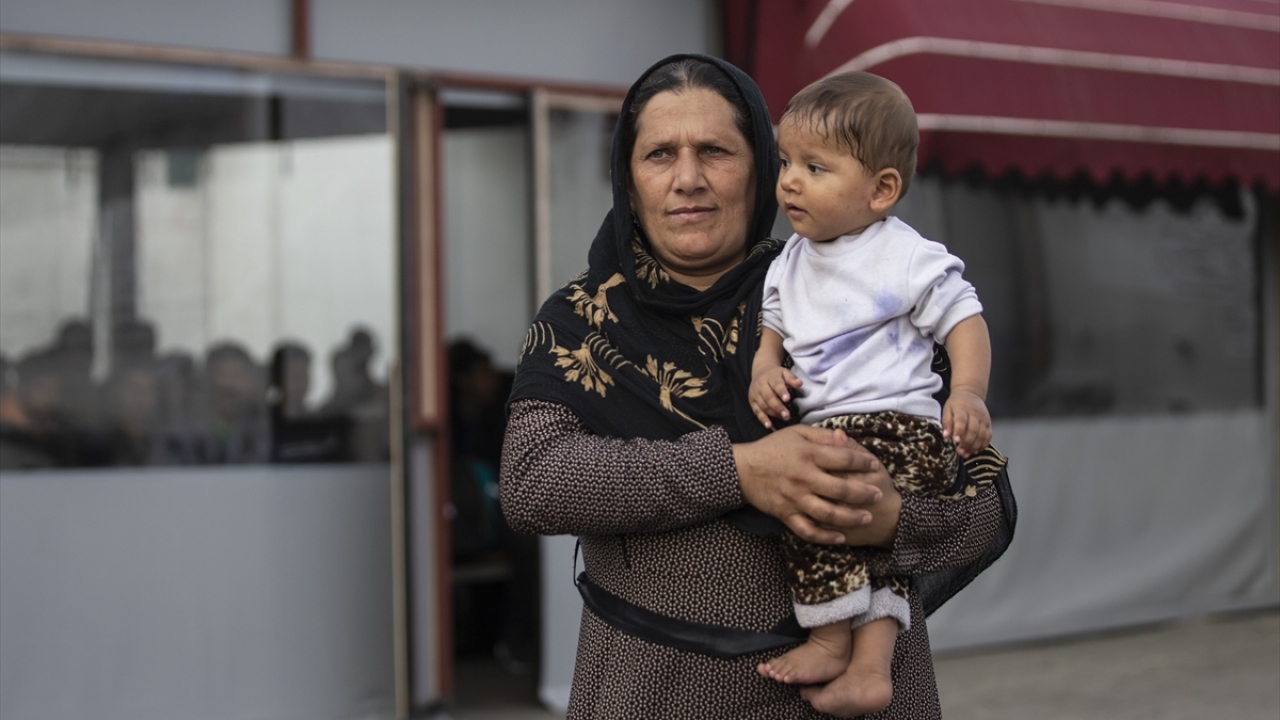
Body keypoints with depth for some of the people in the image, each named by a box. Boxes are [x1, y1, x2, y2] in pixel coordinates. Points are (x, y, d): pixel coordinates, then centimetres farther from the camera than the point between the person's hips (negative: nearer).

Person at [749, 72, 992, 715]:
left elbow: (964, 321, -2)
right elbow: (772, 325, 25)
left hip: (900, 426, -7)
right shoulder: (790, 264, 17)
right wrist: (764, 368, 2)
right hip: (825, 433, 7)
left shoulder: (908, 258, -3)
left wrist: (968, 393, -18)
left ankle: (831, 639, -20)